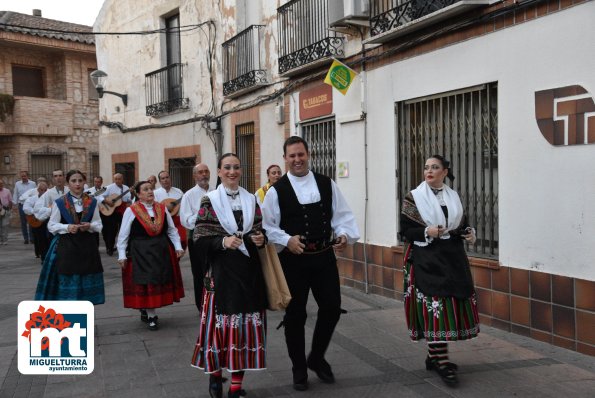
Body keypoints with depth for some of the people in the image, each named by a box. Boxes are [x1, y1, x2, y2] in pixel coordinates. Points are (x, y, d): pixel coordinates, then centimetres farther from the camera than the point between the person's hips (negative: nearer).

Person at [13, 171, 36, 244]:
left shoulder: (33, 184, 2)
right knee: (23, 223, 5)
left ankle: (32, 238, 5)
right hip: (21, 205, 2)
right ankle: (26, 239, 12)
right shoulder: (17, 184, 6)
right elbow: (15, 195, 10)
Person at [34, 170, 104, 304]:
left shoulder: (92, 202, 6)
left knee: (86, 282, 6)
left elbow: (98, 225, 8)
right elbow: (51, 225, 0)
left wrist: (89, 226, -13)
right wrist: (67, 227, -17)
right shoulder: (59, 203, -1)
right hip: (66, 246, -2)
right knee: (68, 282, -2)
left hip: (87, 246, 2)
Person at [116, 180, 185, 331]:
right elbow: (123, 235, -4)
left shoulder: (162, 208, 5)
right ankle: (151, 316, 8)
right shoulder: (131, 211, -6)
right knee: (146, 283, -3)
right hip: (140, 253, -4)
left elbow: (172, 230, 8)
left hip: (162, 251, 4)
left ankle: (145, 310, 28)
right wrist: (122, 255, -7)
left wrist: (178, 247, 0)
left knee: (160, 282, 9)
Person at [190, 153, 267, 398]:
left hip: (249, 270, 3)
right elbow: (200, 239, -5)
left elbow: (260, 232, 15)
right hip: (222, 271, -3)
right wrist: (223, 242, -20)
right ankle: (215, 372, 27)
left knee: (245, 324, 4)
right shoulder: (209, 201, -2)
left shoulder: (251, 200, 9)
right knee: (220, 322, 1)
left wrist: (261, 239, -6)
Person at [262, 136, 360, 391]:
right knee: (295, 314, 7)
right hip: (293, 259, -2)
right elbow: (268, 227, -5)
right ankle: (299, 368, 27)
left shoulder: (327, 184, 5)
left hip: (324, 256, 3)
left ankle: (317, 358, 31)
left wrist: (344, 234, -13)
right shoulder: (276, 191, -4)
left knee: (332, 308, 5)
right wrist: (287, 240, -20)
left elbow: (342, 214, 5)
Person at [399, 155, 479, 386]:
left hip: (453, 257, 5)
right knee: (434, 306, -9)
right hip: (427, 259, -5)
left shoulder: (454, 197, 11)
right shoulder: (414, 198, -3)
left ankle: (434, 356, 22)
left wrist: (469, 233, -4)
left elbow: (461, 224, 17)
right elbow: (405, 230, -5)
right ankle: (441, 362, -3)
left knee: (452, 305, 7)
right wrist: (427, 232, -20)